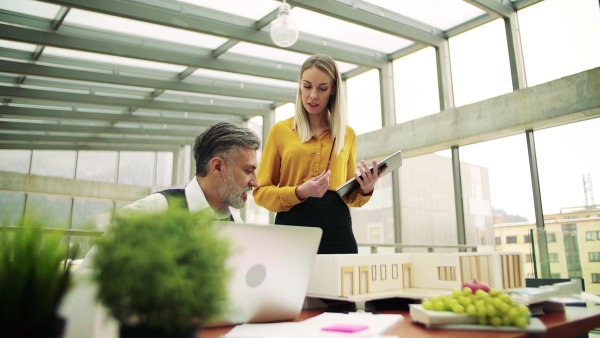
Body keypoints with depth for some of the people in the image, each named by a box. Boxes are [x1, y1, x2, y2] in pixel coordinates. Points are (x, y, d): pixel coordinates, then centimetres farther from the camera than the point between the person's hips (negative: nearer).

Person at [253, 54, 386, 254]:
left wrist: (365, 190, -5)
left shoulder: (347, 134, 12)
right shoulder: (280, 130, 5)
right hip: (292, 226, -1)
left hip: (337, 229, 2)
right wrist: (299, 192, -14)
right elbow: (261, 191, 3)